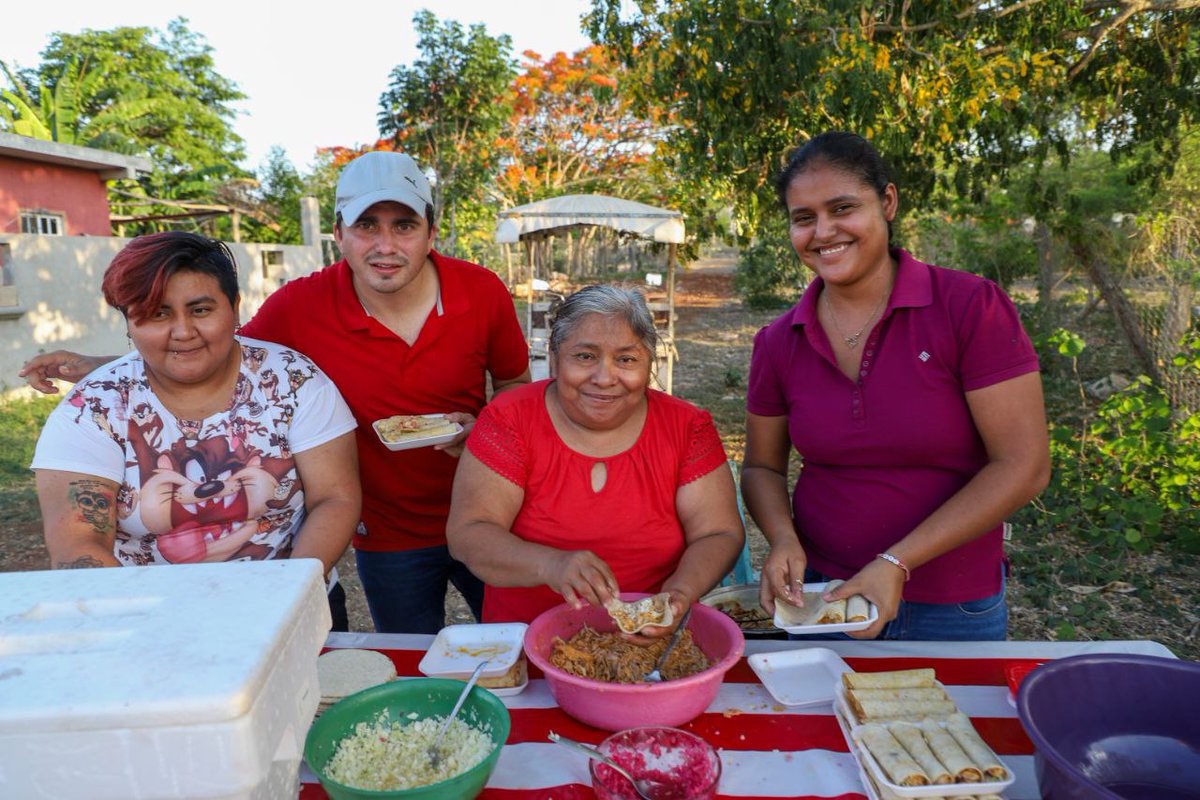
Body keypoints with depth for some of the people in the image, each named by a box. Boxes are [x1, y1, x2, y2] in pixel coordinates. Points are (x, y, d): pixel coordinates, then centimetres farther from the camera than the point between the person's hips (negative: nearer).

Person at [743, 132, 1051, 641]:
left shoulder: (971, 307, -14)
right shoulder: (779, 343, -4)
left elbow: (1023, 466, -15)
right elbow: (762, 466, 6)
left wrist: (896, 563, -20)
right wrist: (782, 537, -15)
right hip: (819, 593, 3)